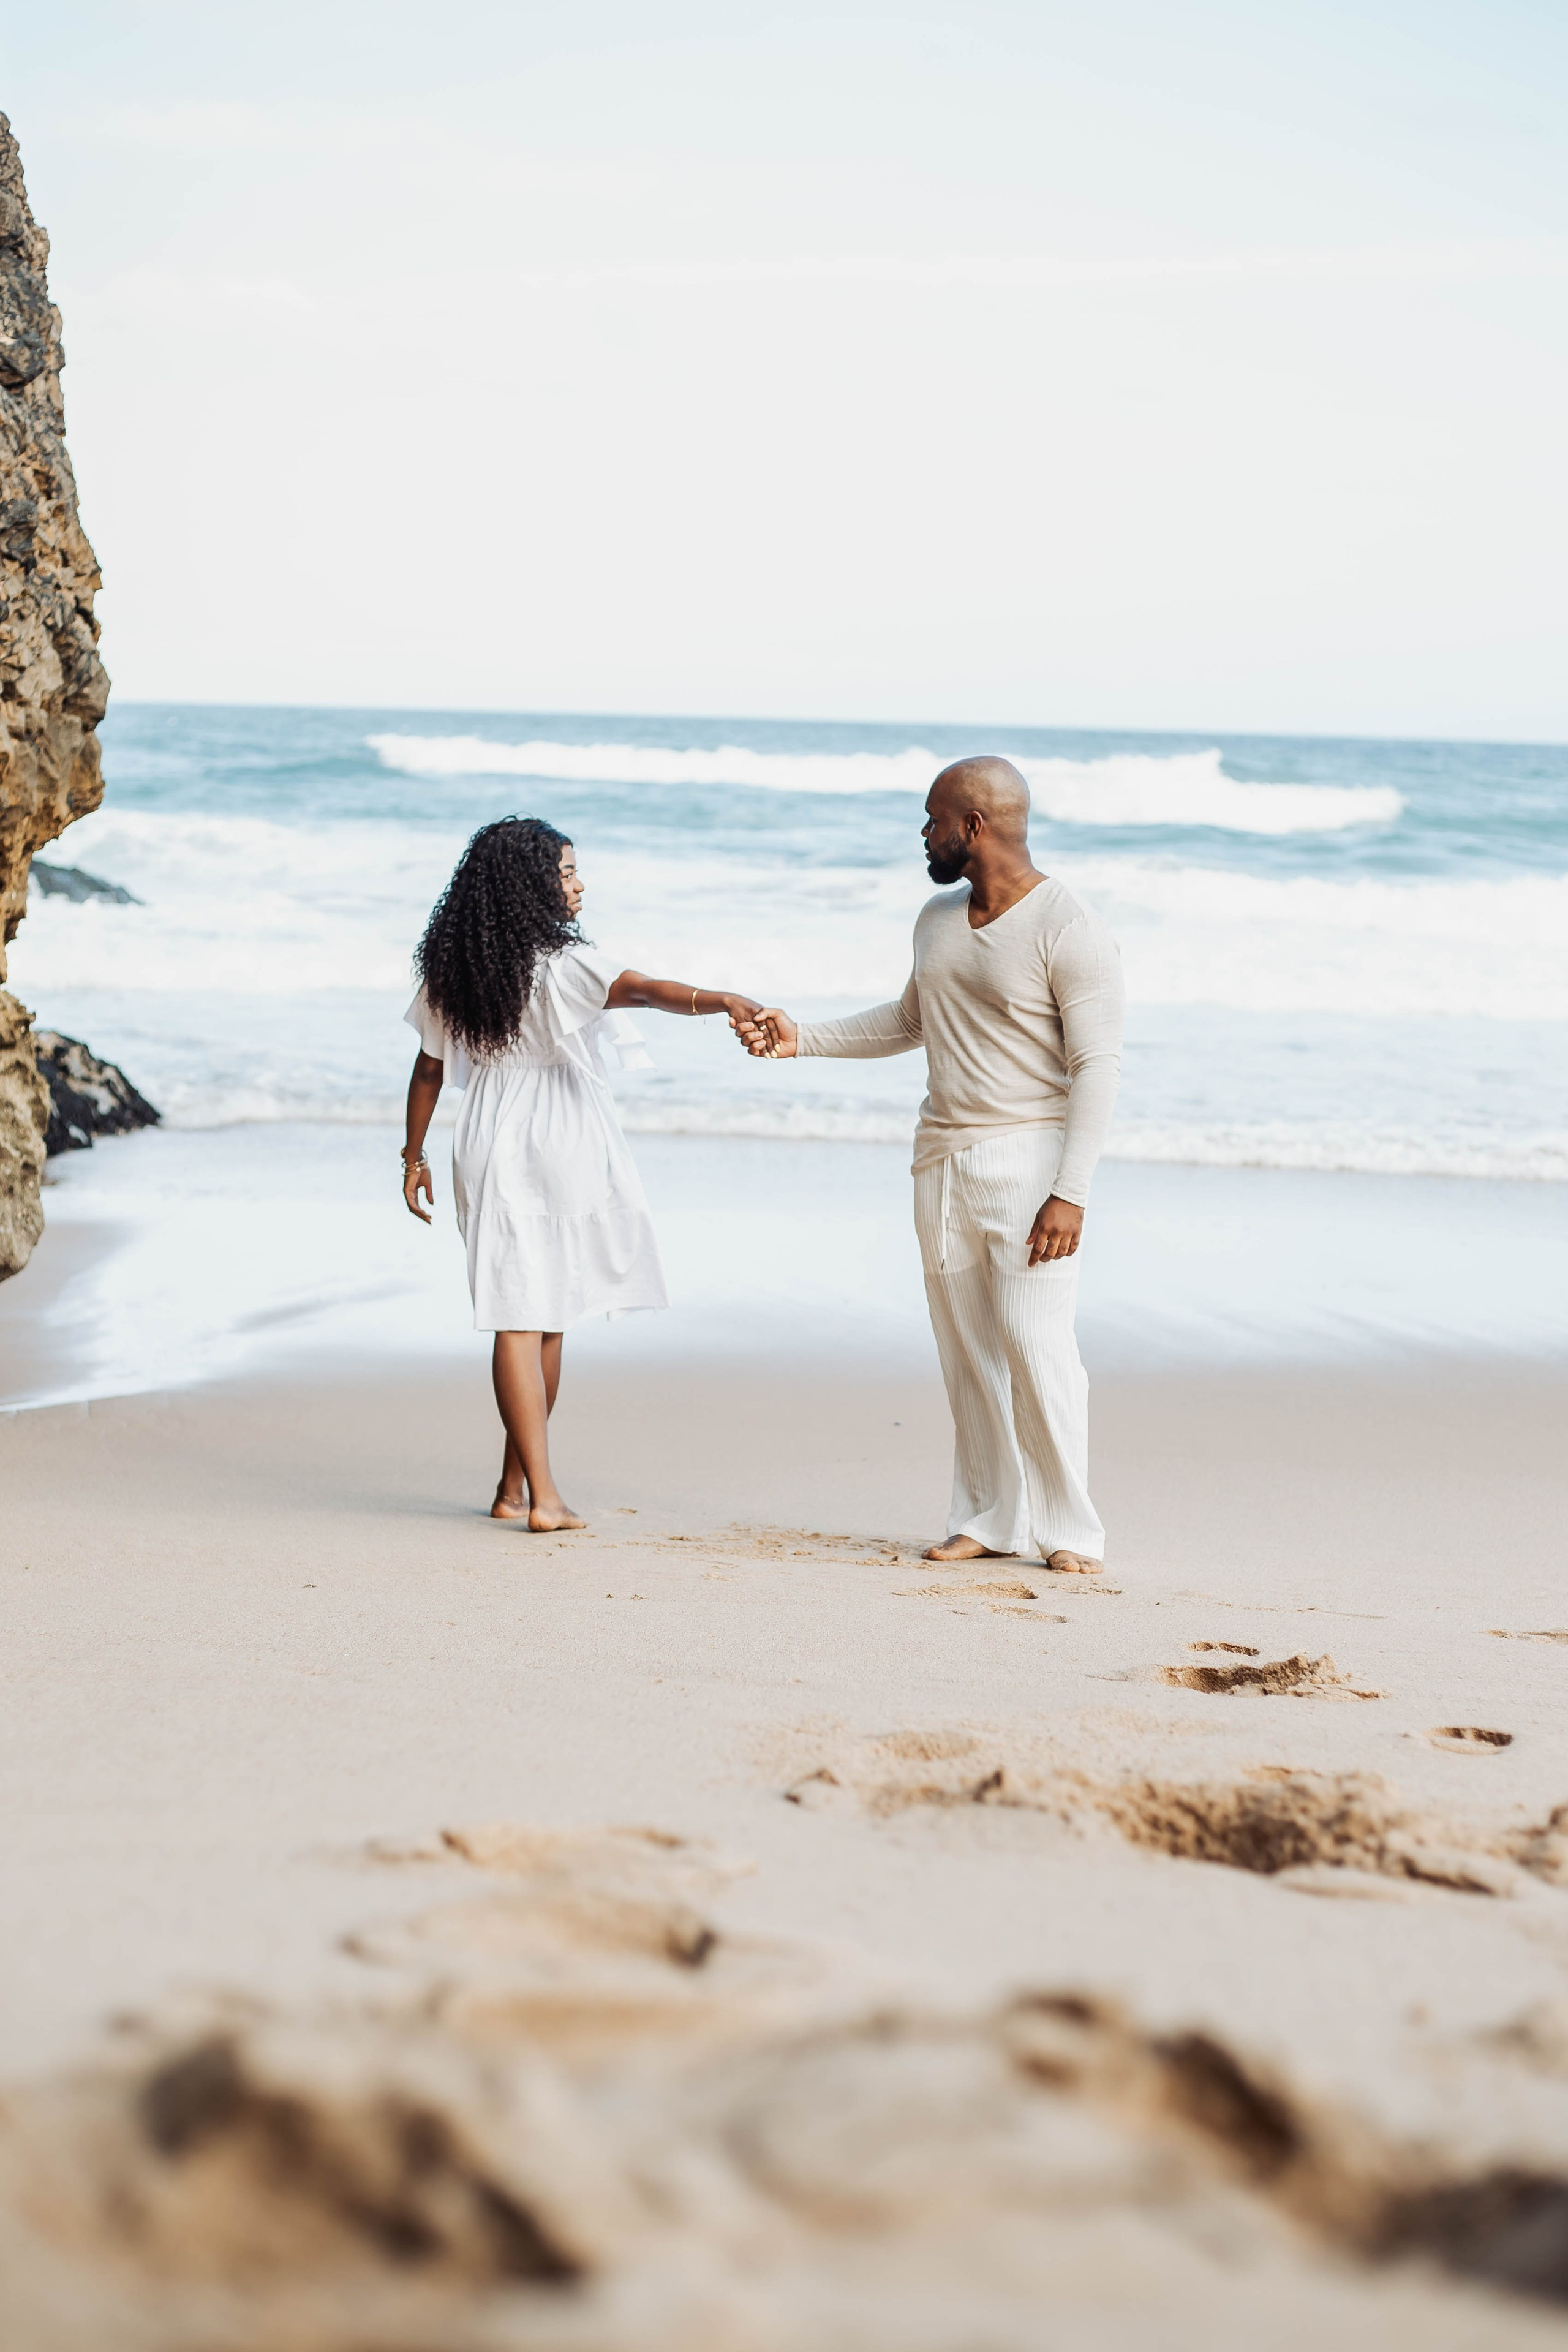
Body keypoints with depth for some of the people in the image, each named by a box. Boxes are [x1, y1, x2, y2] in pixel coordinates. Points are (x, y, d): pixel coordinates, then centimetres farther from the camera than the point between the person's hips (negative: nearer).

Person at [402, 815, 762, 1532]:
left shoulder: (455, 969, 4)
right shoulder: (560, 963, -13)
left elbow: (429, 1069, 11)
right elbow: (644, 990, -32)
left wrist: (414, 1157, 19)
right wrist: (720, 1001, -45)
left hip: (492, 1151, 4)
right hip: (561, 1151, -4)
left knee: (519, 1317, 2)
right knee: (546, 1318, 11)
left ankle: (524, 1489, -6)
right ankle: (525, 1487, 18)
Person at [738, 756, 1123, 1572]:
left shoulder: (1070, 933, -13)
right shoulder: (939, 918, 11)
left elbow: (1097, 1066, -15)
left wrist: (1070, 1192, -21)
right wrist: (803, 1038, 15)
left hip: (1027, 1157, -7)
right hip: (943, 1159, 7)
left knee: (1035, 1342, -11)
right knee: (965, 1348, 6)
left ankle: (1069, 1530, -3)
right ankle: (988, 1518, 13)